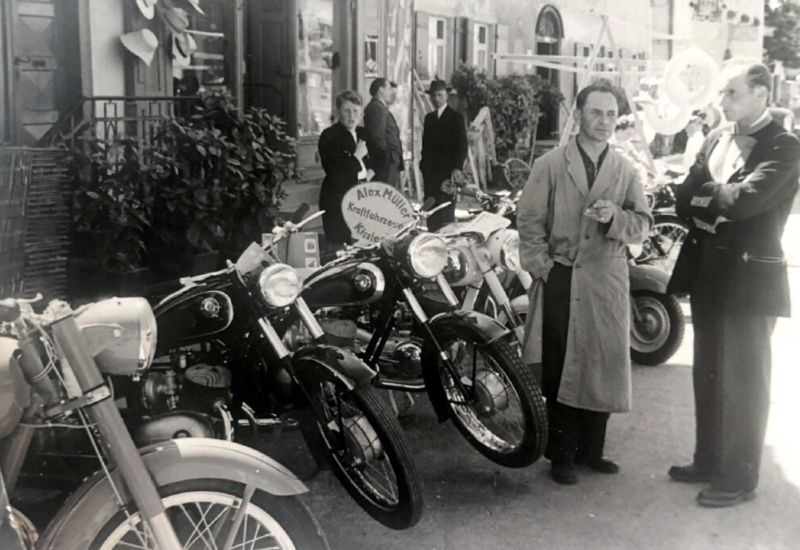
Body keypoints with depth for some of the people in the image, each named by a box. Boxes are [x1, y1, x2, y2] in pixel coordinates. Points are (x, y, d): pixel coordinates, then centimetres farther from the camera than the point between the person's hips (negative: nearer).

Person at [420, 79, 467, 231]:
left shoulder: (456, 117, -1)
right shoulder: (429, 118, 17)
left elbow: (462, 145, -8)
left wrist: (457, 168, -19)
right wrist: (424, 164, 11)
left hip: (447, 172, -6)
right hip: (430, 172, 6)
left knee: (446, 213, -10)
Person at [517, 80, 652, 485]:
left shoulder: (627, 171, 8)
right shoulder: (551, 164, 1)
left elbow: (642, 224, 4)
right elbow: (529, 221, 0)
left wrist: (615, 217, -16)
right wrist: (543, 268, -8)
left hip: (607, 281, 3)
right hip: (560, 280, -2)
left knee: (604, 367, 7)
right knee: (559, 370, 2)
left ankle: (591, 449, 22)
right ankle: (561, 455, 13)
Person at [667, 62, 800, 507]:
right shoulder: (717, 139, 9)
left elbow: (743, 200, -25)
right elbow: (685, 202, 3)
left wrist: (705, 190, -8)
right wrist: (718, 202, -15)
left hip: (749, 277, -7)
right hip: (708, 274, 7)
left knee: (744, 381, 4)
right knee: (709, 375, 16)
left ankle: (739, 479, 15)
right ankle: (709, 461, 30)